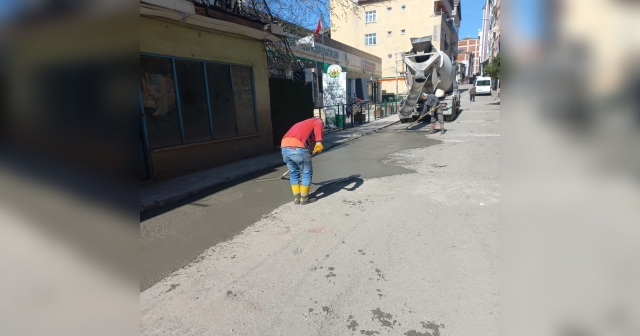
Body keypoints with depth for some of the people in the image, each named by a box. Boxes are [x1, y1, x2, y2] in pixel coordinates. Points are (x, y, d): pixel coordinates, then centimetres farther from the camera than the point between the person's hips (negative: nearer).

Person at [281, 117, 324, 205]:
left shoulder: (302, 124, 40)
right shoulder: (318, 121, 21)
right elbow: (317, 126, -7)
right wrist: (319, 141, -20)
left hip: (284, 147, 7)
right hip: (298, 148, -7)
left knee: (293, 173, 24)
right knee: (306, 173, 13)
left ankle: (296, 198, 30)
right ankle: (304, 199, 22)